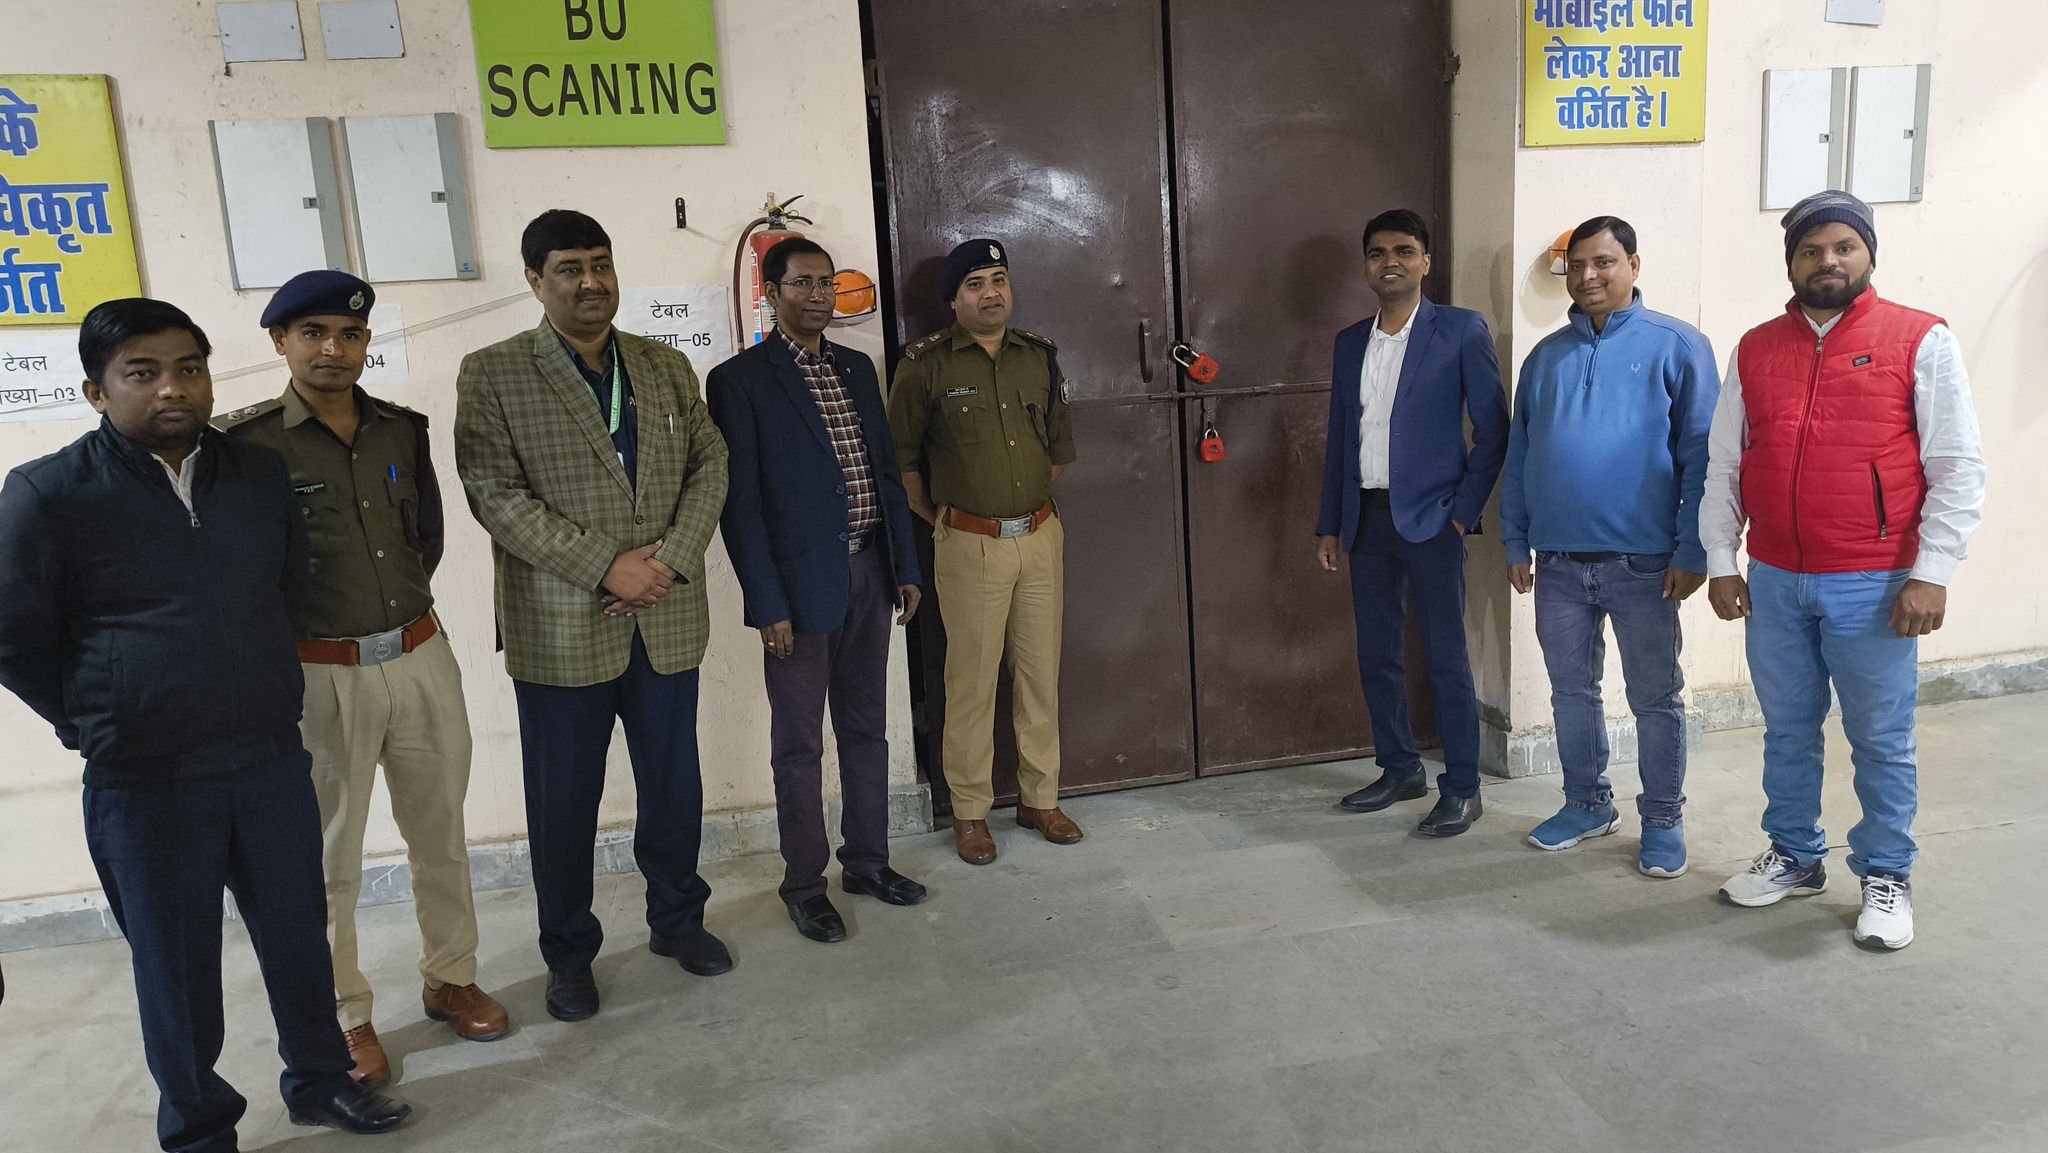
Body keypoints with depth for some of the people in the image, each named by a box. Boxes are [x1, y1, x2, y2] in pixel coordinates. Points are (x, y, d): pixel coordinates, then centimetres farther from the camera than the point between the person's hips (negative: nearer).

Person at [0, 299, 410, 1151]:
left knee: (298, 934, 16)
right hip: (144, 786, -3)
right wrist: (101, 727, -1)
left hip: (272, 761, 4)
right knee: (177, 964, 12)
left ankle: (319, 1081, 37)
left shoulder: (261, 473, 2)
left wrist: (261, 692, 12)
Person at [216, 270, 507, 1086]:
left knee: (440, 834, 16)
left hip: (421, 657, 4)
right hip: (320, 675, -4)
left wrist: (399, 604, 6)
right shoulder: (245, 442, -11)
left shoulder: (403, 430, 4)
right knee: (329, 857, 10)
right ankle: (345, 1016, 27)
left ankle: (449, 978, 35)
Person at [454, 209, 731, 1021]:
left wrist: (671, 556, -10)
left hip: (666, 621, 4)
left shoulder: (668, 367, 9)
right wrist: (606, 566, -18)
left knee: (674, 785, 15)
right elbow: (495, 495, -12)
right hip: (560, 630, -3)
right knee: (564, 801, 9)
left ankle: (677, 920, 36)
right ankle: (568, 954, 28)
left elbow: (708, 465, 6)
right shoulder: (491, 375, -4)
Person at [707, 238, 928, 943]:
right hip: (800, 582, -6)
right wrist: (768, 604, -14)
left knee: (866, 728, 16)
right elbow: (740, 502, -10)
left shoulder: (857, 369, 11)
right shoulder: (740, 380, -7)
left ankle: (867, 860, 30)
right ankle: (804, 884, 20)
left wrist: (906, 567, 9)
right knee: (799, 743, 6)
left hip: (868, 574, 6)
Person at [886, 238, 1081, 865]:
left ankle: (1039, 797, 24)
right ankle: (970, 812, 15)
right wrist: (939, 518, 5)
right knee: (972, 679, 1)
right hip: (970, 545, -4)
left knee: (1041, 673, 9)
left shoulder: (1040, 356, 7)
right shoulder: (926, 363, -5)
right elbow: (901, 455, 2)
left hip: (1040, 536, 4)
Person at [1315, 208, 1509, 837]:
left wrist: (1464, 510, -10)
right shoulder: (1351, 342, 12)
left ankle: (1462, 788, 11)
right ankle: (1399, 769, 27)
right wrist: (1329, 524, 12)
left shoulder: (1462, 331, -3)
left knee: (1446, 657, -1)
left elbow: (1493, 428, -4)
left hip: (1429, 519, -5)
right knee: (1376, 655, 12)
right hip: (1366, 520, 6)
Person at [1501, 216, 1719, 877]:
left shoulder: (1676, 346, -4)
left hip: (1643, 561, -4)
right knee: (1571, 691, 14)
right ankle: (1587, 804, 30)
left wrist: (1691, 551, -12)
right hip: (1558, 561, 4)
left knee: (1656, 698, 7)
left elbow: (1702, 454, -7)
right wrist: (1515, 543, 7)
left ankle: (1663, 821, 21)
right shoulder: (1545, 356, 10)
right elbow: (1518, 456, 12)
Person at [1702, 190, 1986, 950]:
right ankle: (1794, 858, 31)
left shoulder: (1921, 342, -3)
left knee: (1882, 741, 7)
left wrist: (1933, 572, -12)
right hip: (1773, 583, 4)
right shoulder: (1755, 350, 8)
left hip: (1874, 586, -3)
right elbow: (1723, 466, 9)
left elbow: (1958, 466, -5)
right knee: (1787, 732, 15)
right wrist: (1720, 562, 4)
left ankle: (1886, 877, 23)